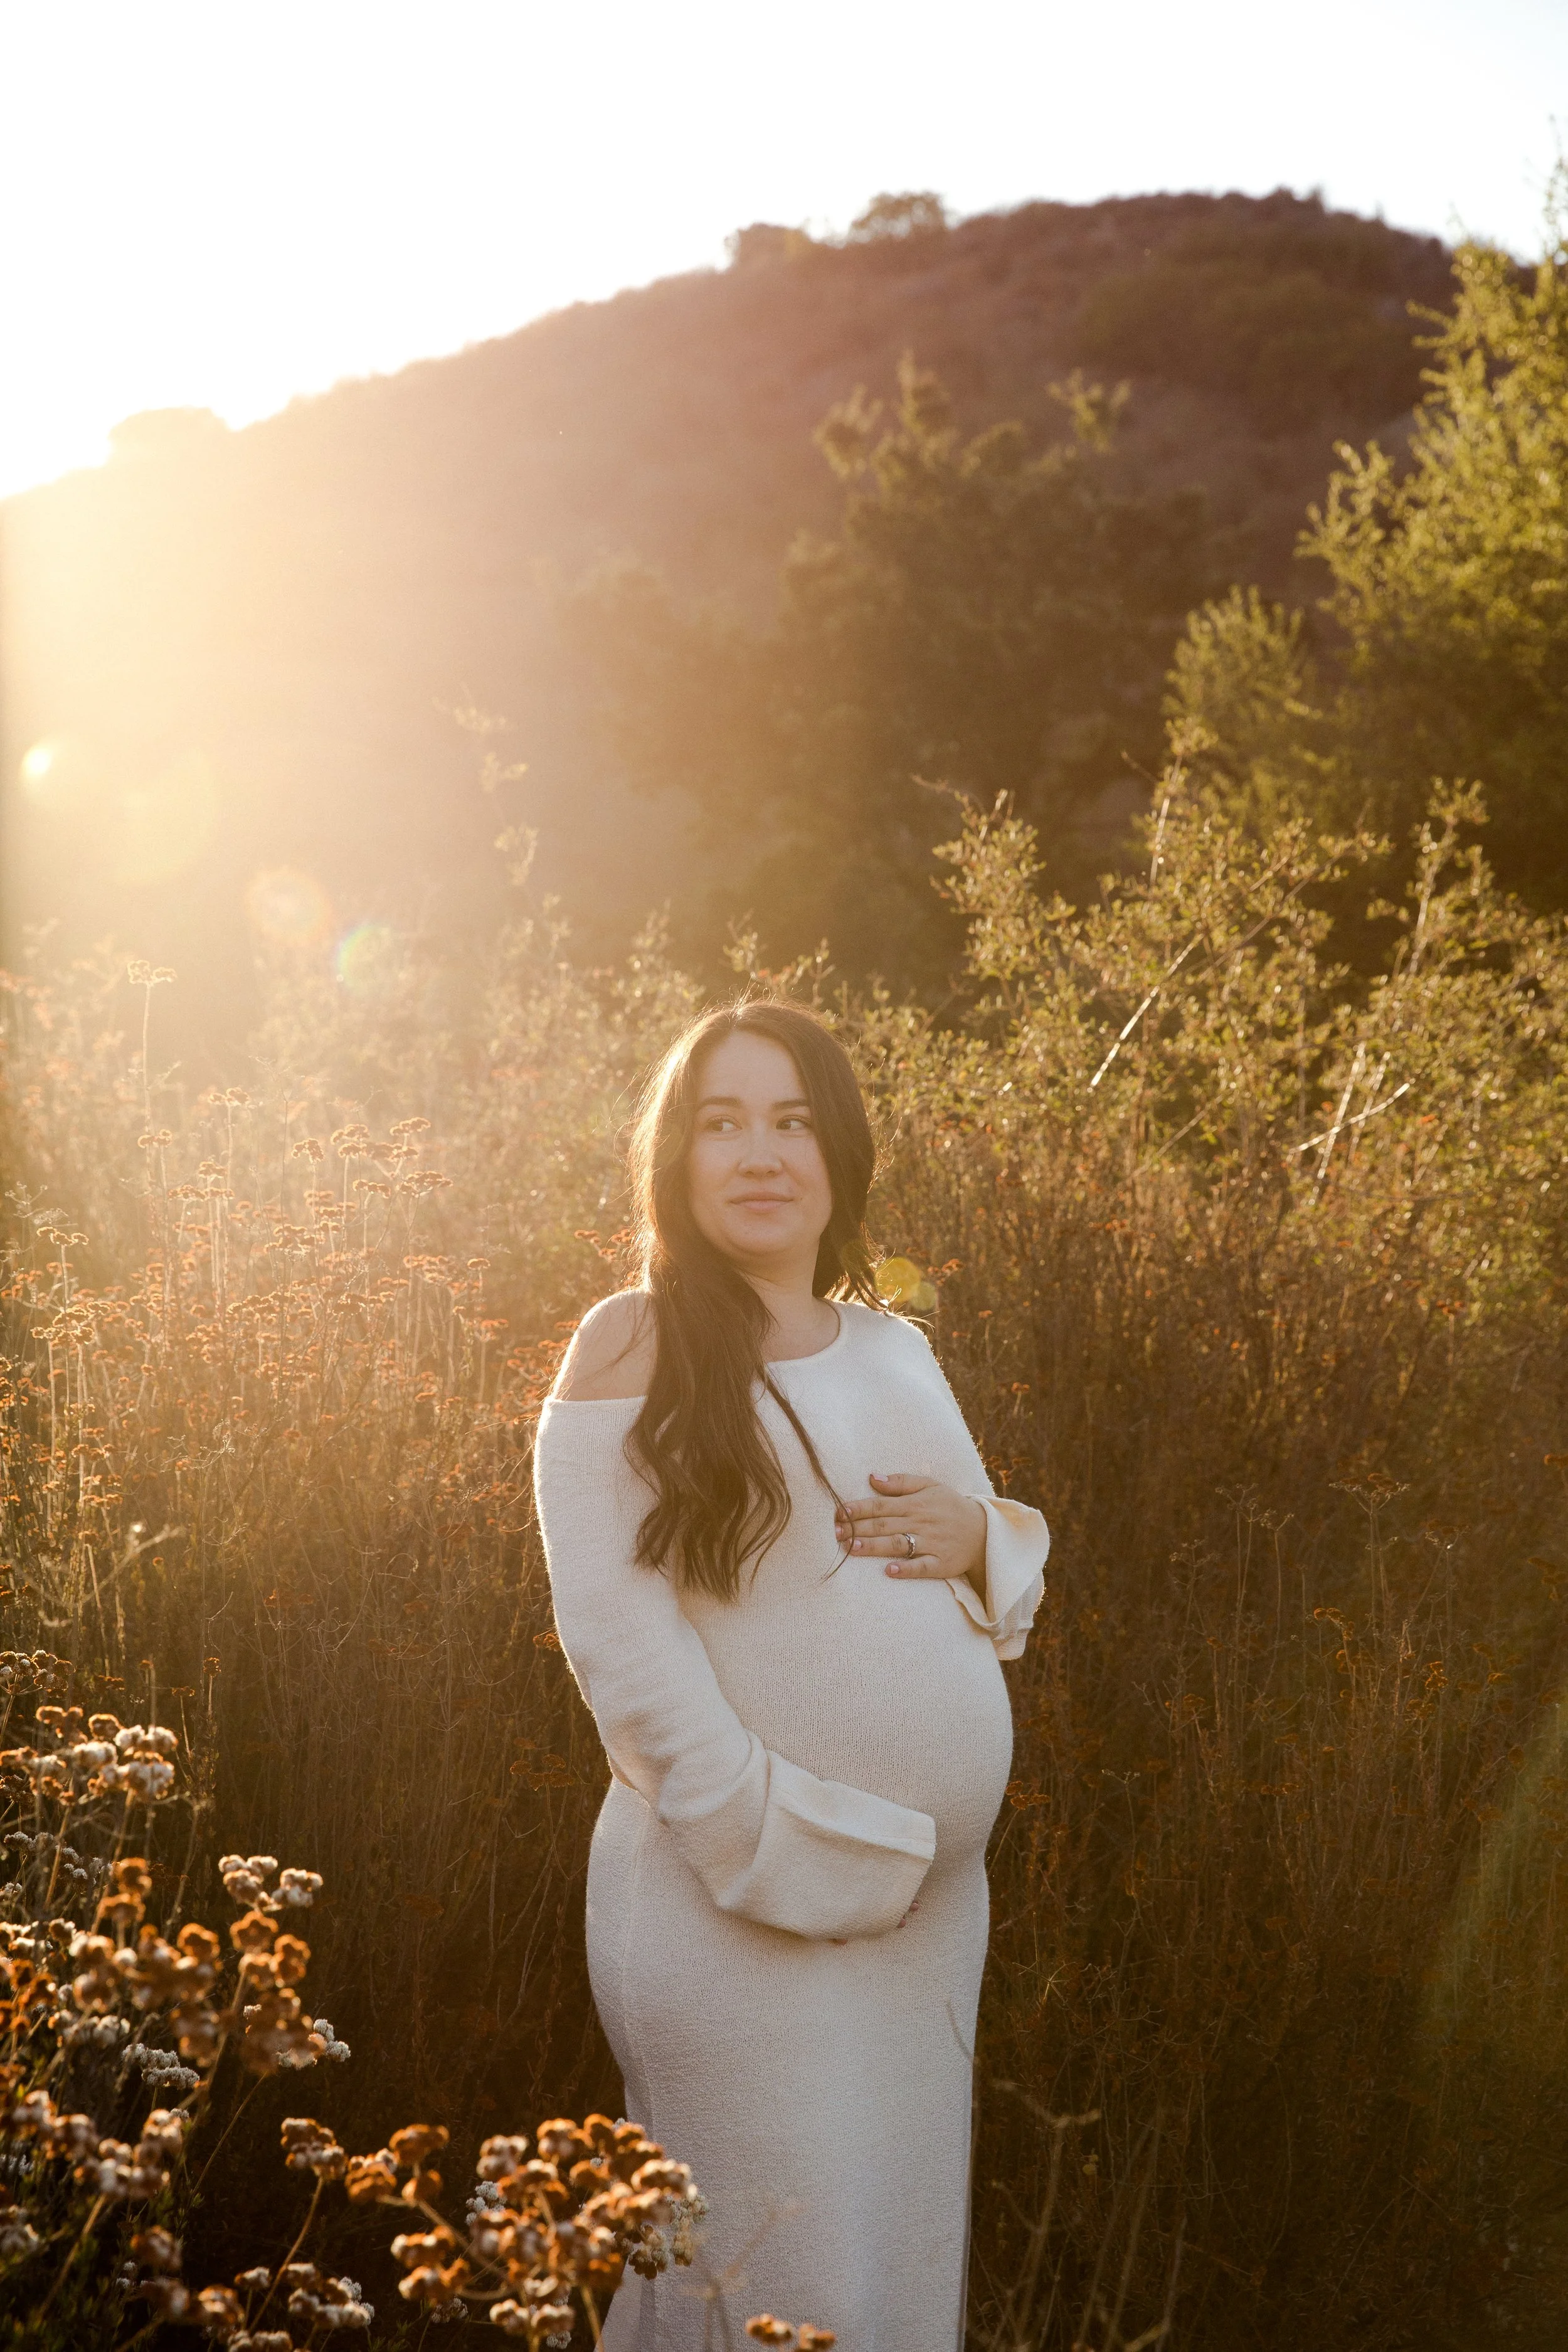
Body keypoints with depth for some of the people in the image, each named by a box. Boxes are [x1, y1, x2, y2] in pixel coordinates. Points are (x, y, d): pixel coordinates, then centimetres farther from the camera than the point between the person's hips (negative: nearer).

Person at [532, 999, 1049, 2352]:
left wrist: (978, 1536, -4)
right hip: (738, 1909, -6)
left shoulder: (897, 1350, 12)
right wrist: (780, 1849, -19)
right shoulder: (633, 1351, -7)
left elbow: (1008, 1587, 20)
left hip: (935, 1894, 6)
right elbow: (617, 1632, -14)